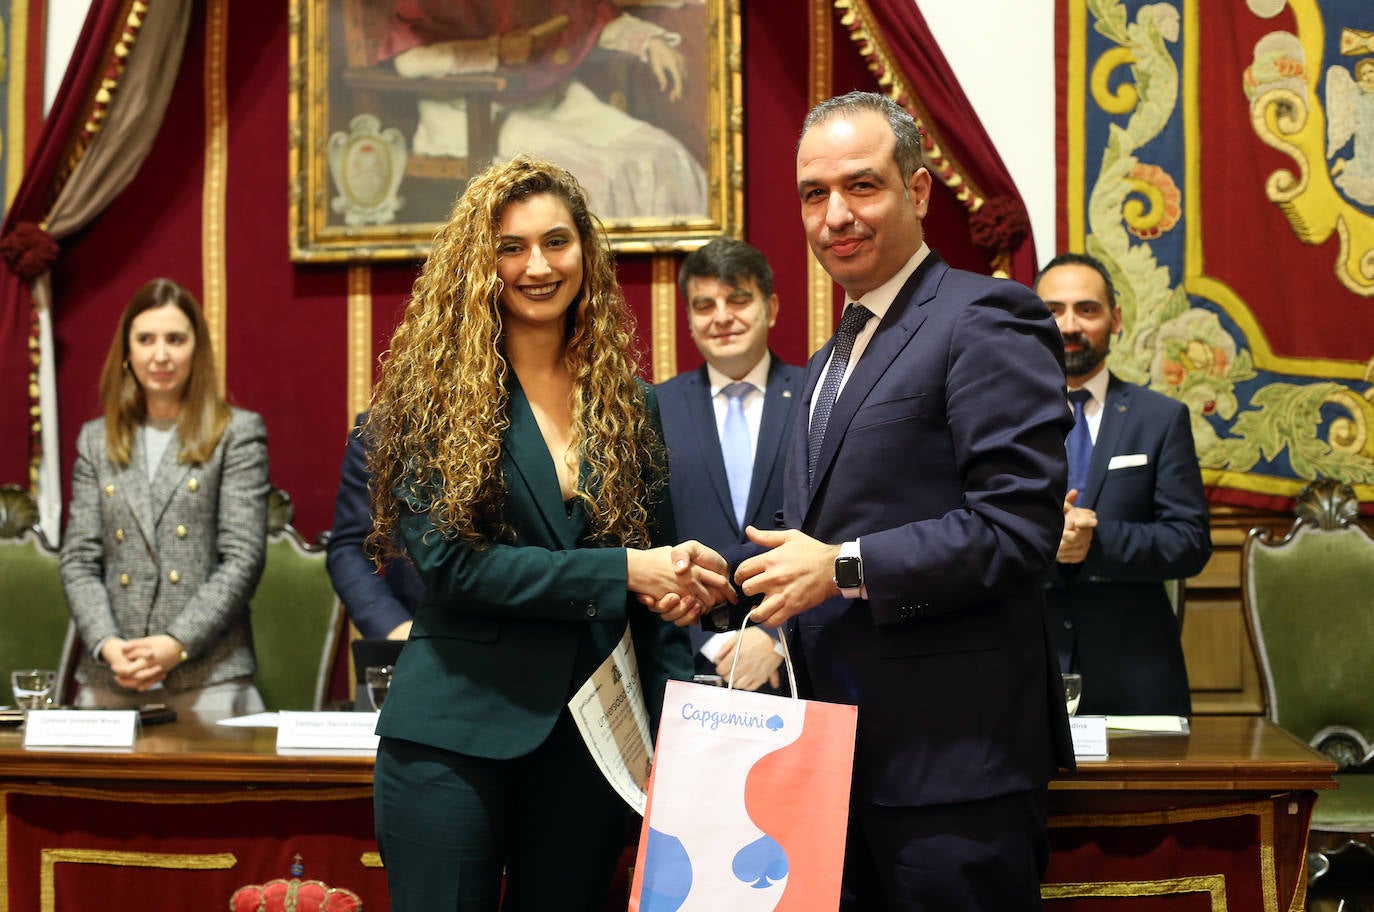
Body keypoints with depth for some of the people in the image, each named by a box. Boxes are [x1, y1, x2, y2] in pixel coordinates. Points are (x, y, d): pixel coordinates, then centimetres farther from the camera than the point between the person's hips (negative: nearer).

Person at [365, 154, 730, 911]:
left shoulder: (629, 405, 7)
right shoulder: (435, 394, -4)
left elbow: (659, 590, 9)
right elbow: (449, 562, -13)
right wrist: (617, 570, -18)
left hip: (587, 729, 3)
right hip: (455, 729, -3)